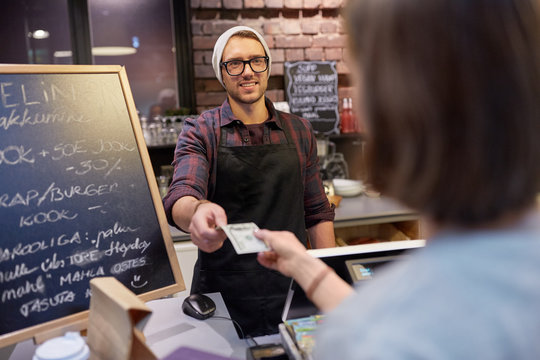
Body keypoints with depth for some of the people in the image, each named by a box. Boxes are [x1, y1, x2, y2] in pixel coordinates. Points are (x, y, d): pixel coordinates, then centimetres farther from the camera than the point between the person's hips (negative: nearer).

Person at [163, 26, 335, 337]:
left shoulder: (299, 131, 6)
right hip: (222, 297, -2)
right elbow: (181, 197, -19)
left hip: (292, 290, 2)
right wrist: (198, 211, -42)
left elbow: (318, 212, 10)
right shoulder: (200, 132, -2)